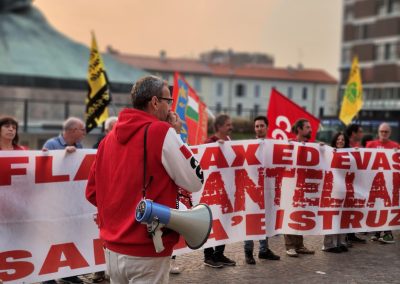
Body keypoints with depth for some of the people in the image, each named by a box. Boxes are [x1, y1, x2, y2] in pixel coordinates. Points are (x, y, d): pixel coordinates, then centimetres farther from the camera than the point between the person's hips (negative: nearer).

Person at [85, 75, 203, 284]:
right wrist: (176, 136, 0)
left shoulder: (109, 137, 8)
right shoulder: (162, 132, -12)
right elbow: (195, 182, -7)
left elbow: (92, 192, 12)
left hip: (112, 249, 7)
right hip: (147, 253, -7)